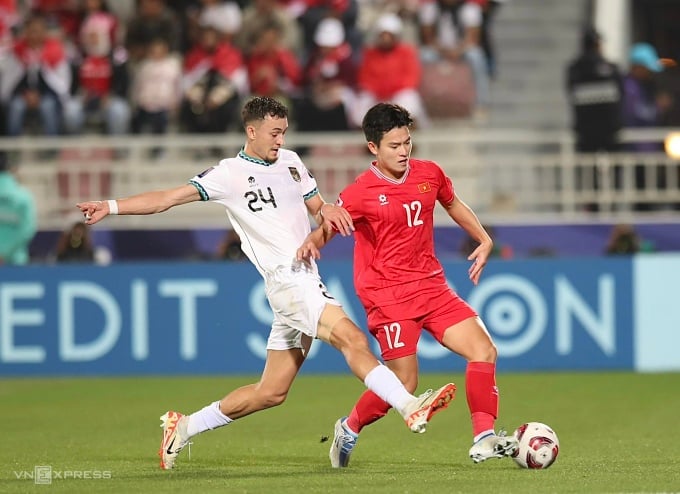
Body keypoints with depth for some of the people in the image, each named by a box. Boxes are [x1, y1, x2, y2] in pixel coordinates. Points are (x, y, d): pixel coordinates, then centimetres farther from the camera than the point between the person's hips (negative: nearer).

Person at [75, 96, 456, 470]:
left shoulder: (290, 161, 16)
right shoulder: (230, 174, -4)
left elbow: (315, 204, 24)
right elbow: (168, 198, -9)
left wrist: (327, 210, -2)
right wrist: (112, 207, -18)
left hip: (306, 281, 7)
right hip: (287, 280, -7)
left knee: (271, 392, 10)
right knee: (353, 339, -25)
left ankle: (184, 428, 20)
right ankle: (410, 408, -34)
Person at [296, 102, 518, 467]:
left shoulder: (430, 174, 5)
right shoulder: (361, 193, -11)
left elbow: (453, 205, 25)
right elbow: (326, 229, -4)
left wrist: (484, 239, 15)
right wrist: (311, 244, -26)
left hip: (431, 286, 6)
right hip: (388, 293, -6)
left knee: (484, 350, -8)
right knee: (404, 384, -9)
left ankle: (484, 440, -5)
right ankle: (349, 428, 17)